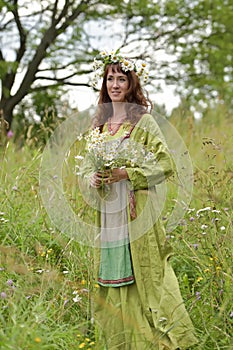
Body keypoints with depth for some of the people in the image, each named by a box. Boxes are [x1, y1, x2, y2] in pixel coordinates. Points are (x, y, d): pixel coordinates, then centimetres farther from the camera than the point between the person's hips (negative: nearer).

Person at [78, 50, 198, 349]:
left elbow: (164, 165, -7)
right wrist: (91, 178, -4)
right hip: (107, 211, 5)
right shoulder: (99, 123, 12)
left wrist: (126, 173, -16)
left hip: (137, 210, -5)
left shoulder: (143, 121, -4)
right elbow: (87, 163, 18)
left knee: (144, 273, -5)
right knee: (113, 278, 8)